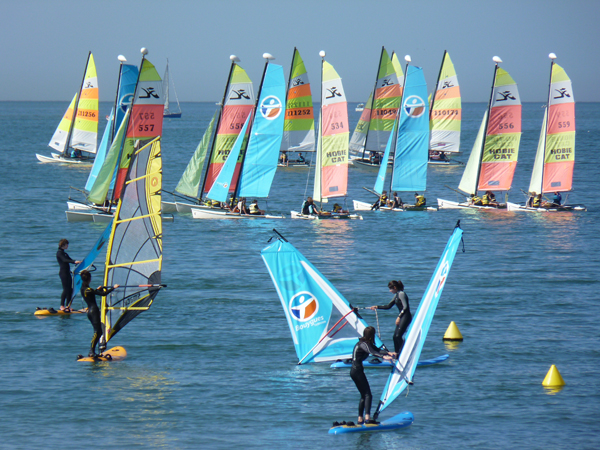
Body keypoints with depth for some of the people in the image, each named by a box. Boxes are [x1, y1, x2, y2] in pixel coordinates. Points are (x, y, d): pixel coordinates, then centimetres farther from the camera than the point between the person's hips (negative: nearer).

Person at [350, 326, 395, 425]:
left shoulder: (367, 343, 14)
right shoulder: (363, 344, -16)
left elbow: (377, 349, 10)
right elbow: (372, 352, -32)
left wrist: (389, 353, -6)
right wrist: (384, 357, -47)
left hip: (355, 371, 10)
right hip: (357, 370, -10)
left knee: (364, 395, 16)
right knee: (367, 395, -15)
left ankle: (360, 419, 18)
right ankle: (367, 417, -27)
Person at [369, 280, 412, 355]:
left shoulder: (401, 294, -12)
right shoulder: (396, 295, 17)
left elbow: (405, 307, -19)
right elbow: (388, 306, 24)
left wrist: (399, 317, -22)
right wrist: (377, 307, 19)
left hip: (406, 317, -10)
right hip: (402, 317, 10)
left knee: (398, 336, -16)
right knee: (395, 336, 8)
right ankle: (397, 354, 14)